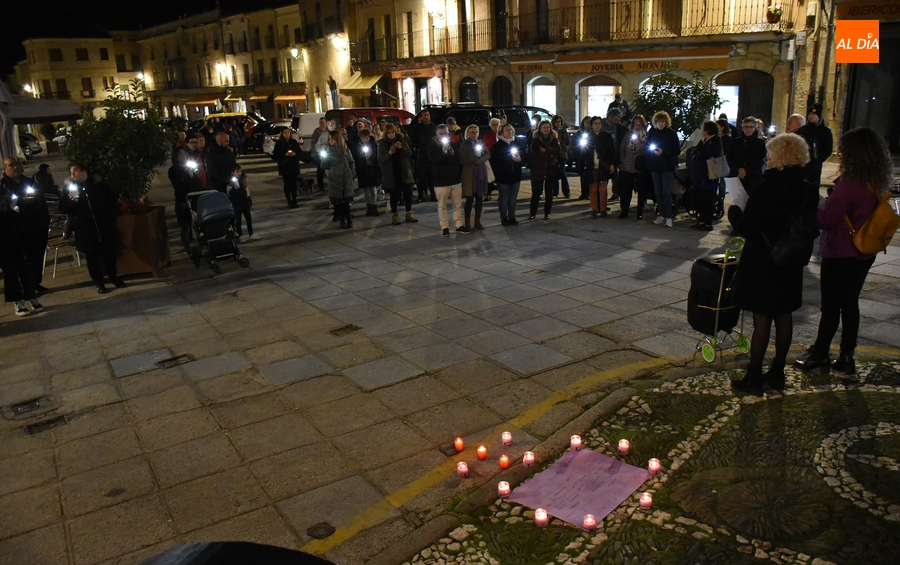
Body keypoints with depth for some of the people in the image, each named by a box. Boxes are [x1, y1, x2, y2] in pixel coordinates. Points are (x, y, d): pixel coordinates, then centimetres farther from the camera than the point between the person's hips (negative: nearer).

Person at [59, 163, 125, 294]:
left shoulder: (99, 187, 5)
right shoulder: (70, 190, 6)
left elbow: (114, 201, 12)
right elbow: (62, 208, 1)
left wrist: (111, 217, 3)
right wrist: (70, 200, -18)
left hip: (105, 228, 0)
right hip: (85, 231, 0)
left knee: (109, 254, 8)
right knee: (92, 257, 3)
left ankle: (113, 277, 26)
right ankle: (99, 283, 12)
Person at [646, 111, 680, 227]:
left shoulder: (671, 133, -4)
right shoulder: (652, 132, 5)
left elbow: (676, 150, -5)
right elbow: (647, 147, 11)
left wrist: (663, 152, -18)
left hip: (667, 166, -4)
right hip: (655, 166, 4)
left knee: (666, 192, -8)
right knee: (658, 191, 7)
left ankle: (668, 217, -6)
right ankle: (661, 215, 14)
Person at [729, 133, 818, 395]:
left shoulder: (766, 187, -20)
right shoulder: (809, 190, 0)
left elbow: (746, 227, -19)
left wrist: (736, 215, 0)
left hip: (763, 262, -6)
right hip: (791, 263, 6)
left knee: (762, 319, 0)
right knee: (784, 316, 15)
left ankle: (753, 378, 7)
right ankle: (777, 372, 26)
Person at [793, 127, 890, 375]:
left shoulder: (849, 184, -23)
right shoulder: (878, 183, 2)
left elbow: (825, 219, -20)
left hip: (840, 254, -7)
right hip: (864, 253, 8)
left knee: (831, 306, 5)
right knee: (850, 304, 15)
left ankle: (819, 353, 17)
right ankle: (846, 357, 22)